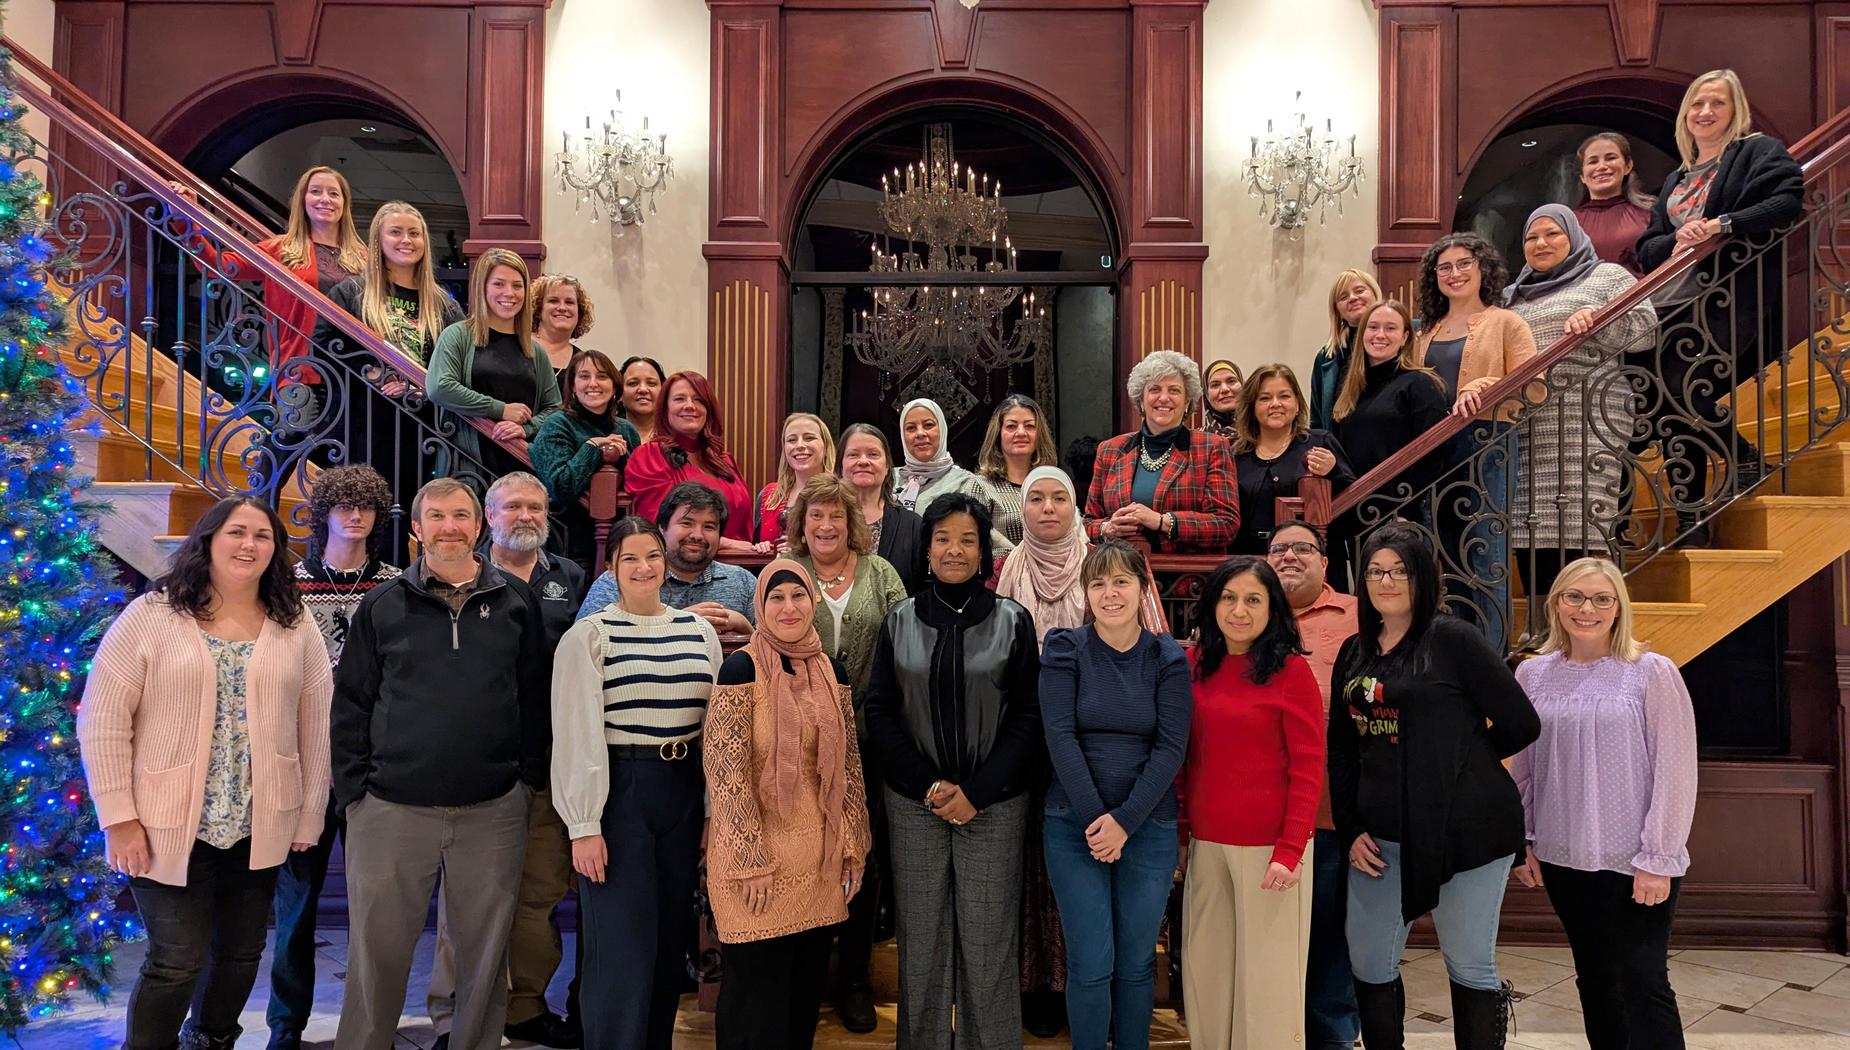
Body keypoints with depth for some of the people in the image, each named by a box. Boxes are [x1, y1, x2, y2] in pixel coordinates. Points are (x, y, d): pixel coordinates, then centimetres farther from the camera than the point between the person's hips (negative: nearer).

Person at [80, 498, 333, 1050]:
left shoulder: (296, 627, 3)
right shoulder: (151, 616, -5)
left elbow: (316, 726, 4)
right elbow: (102, 722, -5)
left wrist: (310, 814, 3)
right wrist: (118, 818, -9)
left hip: (259, 829, 3)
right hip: (167, 827, -3)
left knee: (241, 951, 15)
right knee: (176, 960, 1)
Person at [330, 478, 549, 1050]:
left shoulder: (516, 603, 4)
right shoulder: (382, 605, 4)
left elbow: (536, 697, 7)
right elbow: (351, 703, 5)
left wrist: (531, 776, 2)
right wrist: (354, 789, -1)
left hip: (493, 810, 0)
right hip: (391, 809, 0)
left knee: (484, 950, 11)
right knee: (377, 948, 10)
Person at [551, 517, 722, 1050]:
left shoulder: (699, 631, 7)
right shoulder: (588, 635, -5)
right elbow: (577, 736, -8)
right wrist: (584, 826, -11)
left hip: (683, 795, 5)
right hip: (617, 792, -4)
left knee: (670, 943, 14)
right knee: (622, 950, -2)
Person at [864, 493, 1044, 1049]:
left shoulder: (1013, 621, 1)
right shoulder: (900, 621, 5)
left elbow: (1028, 715, -1)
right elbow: (879, 711, 3)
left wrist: (976, 791, -10)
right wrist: (928, 785, -7)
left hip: (994, 804, -1)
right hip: (913, 802, 1)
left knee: (988, 939, 2)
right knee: (922, 936, 8)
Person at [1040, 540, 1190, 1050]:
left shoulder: (1168, 658, 2)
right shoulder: (1065, 649, -1)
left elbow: (1171, 748, -4)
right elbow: (1060, 736, -8)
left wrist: (1124, 821, -13)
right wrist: (1095, 818, -13)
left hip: (1149, 827, 1)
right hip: (1075, 827, -1)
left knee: (1136, 962, 10)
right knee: (1089, 965, 0)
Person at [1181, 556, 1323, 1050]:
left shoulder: (1291, 669, -8)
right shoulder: (1197, 665, 6)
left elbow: (1309, 768, -9)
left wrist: (1290, 850, -15)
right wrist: (1183, 825, 7)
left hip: (1269, 845, -5)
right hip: (1206, 842, 5)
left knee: (1267, 973, 6)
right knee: (1204, 967, 13)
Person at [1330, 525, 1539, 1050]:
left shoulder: (1452, 639, -6)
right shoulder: (1354, 653, 11)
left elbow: (1520, 725, -6)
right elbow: (1341, 750, 12)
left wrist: (1455, 761, 6)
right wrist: (1351, 830, 5)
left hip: (1465, 829, -5)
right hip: (1381, 835, 5)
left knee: (1470, 967, 6)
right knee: (1369, 966, 11)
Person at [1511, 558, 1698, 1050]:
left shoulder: (1652, 672, -6)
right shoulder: (1533, 674, 5)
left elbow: (1674, 772, -8)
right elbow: (1522, 768, 12)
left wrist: (1658, 860, -10)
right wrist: (1521, 841, 9)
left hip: (1634, 863, -4)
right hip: (1563, 860, 4)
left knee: (1643, 984, -1)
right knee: (1594, 979, 14)